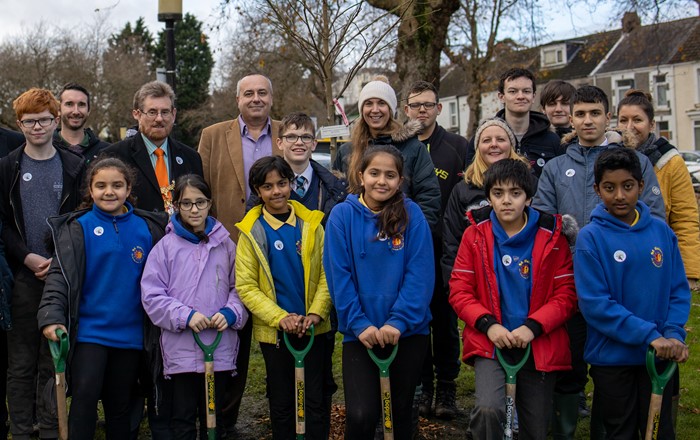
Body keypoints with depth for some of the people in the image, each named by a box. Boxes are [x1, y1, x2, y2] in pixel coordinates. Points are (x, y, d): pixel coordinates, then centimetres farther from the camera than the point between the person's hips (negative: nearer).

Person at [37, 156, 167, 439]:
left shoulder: (146, 228, 4)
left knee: (121, 405, 14)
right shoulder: (78, 228, -4)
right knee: (85, 397, -12)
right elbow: (60, 275, -11)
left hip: (130, 332, 3)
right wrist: (52, 316, -24)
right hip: (90, 330, -3)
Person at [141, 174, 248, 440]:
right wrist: (185, 315, -16)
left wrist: (230, 313, -9)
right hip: (180, 350, -2)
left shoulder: (225, 244, 5)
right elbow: (151, 295, -5)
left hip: (221, 348, 2)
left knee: (214, 417, 15)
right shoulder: (166, 246, -2)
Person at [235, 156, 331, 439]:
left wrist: (316, 313, -14)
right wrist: (280, 318, -17)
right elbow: (246, 286, -6)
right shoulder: (252, 232, -3)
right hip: (274, 331, 0)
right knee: (281, 403, 11)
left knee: (315, 402, 5)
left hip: (313, 328, 1)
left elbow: (326, 274, 0)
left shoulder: (311, 224, 1)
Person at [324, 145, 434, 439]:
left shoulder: (412, 215, -4)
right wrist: (359, 324, -14)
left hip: (408, 332, 1)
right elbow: (339, 276, -7)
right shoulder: (343, 215, -4)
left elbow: (420, 274, -9)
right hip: (360, 334, -1)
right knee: (361, 416, -11)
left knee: (400, 413, 13)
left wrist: (399, 321, -17)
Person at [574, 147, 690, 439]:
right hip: (612, 357, -3)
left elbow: (678, 290, 3)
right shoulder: (590, 237, -10)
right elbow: (595, 303, -16)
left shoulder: (661, 231, 0)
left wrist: (674, 334, -14)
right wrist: (649, 335, -21)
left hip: (661, 355, 3)